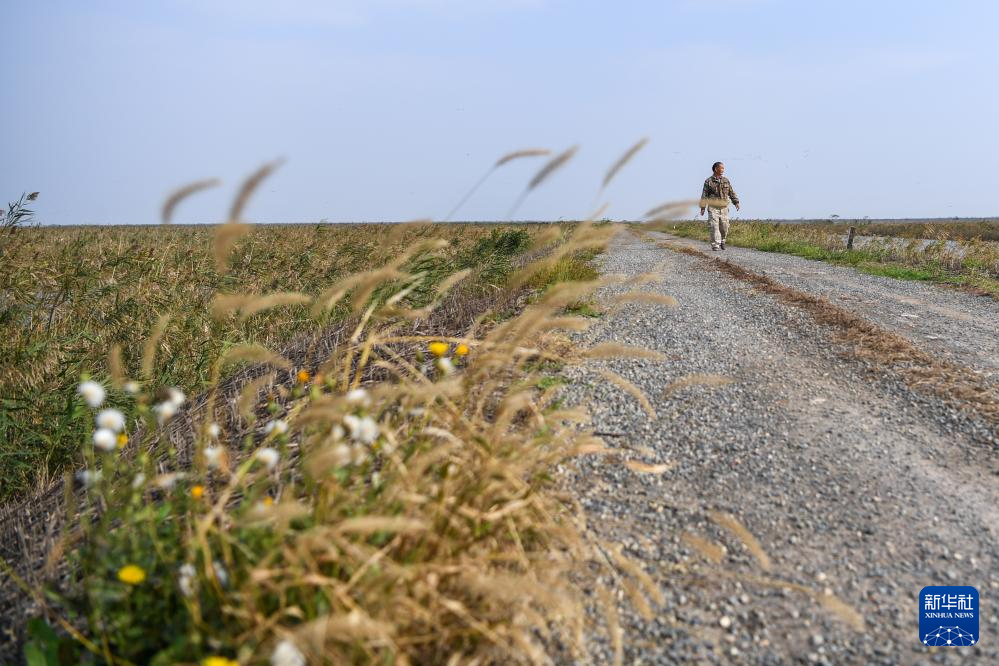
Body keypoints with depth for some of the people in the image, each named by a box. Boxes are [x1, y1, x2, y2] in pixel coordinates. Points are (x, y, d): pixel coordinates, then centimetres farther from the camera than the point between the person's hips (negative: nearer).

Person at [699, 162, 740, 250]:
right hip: (713, 207, -3)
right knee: (714, 227, -11)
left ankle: (722, 242, 26)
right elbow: (704, 195, 0)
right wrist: (702, 207, -5)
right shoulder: (708, 181, 0)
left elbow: (732, 192, 12)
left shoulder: (726, 181, 12)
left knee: (724, 227, 3)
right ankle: (715, 245, -8)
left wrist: (736, 202, 1)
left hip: (724, 208, 3)